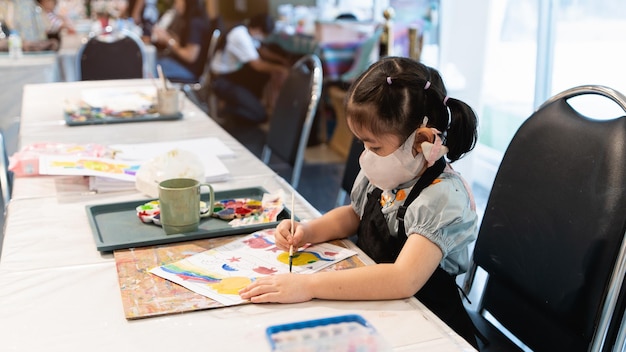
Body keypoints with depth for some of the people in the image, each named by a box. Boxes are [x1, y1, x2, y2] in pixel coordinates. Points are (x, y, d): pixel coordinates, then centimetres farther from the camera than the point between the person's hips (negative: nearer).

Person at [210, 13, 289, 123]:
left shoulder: (247, 31, 0)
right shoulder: (241, 37, -26)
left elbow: (260, 51, 15)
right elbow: (258, 65, -25)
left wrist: (281, 60, 4)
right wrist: (280, 69, -14)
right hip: (223, 81, -10)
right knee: (259, 115, -17)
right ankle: (229, 109, 4)